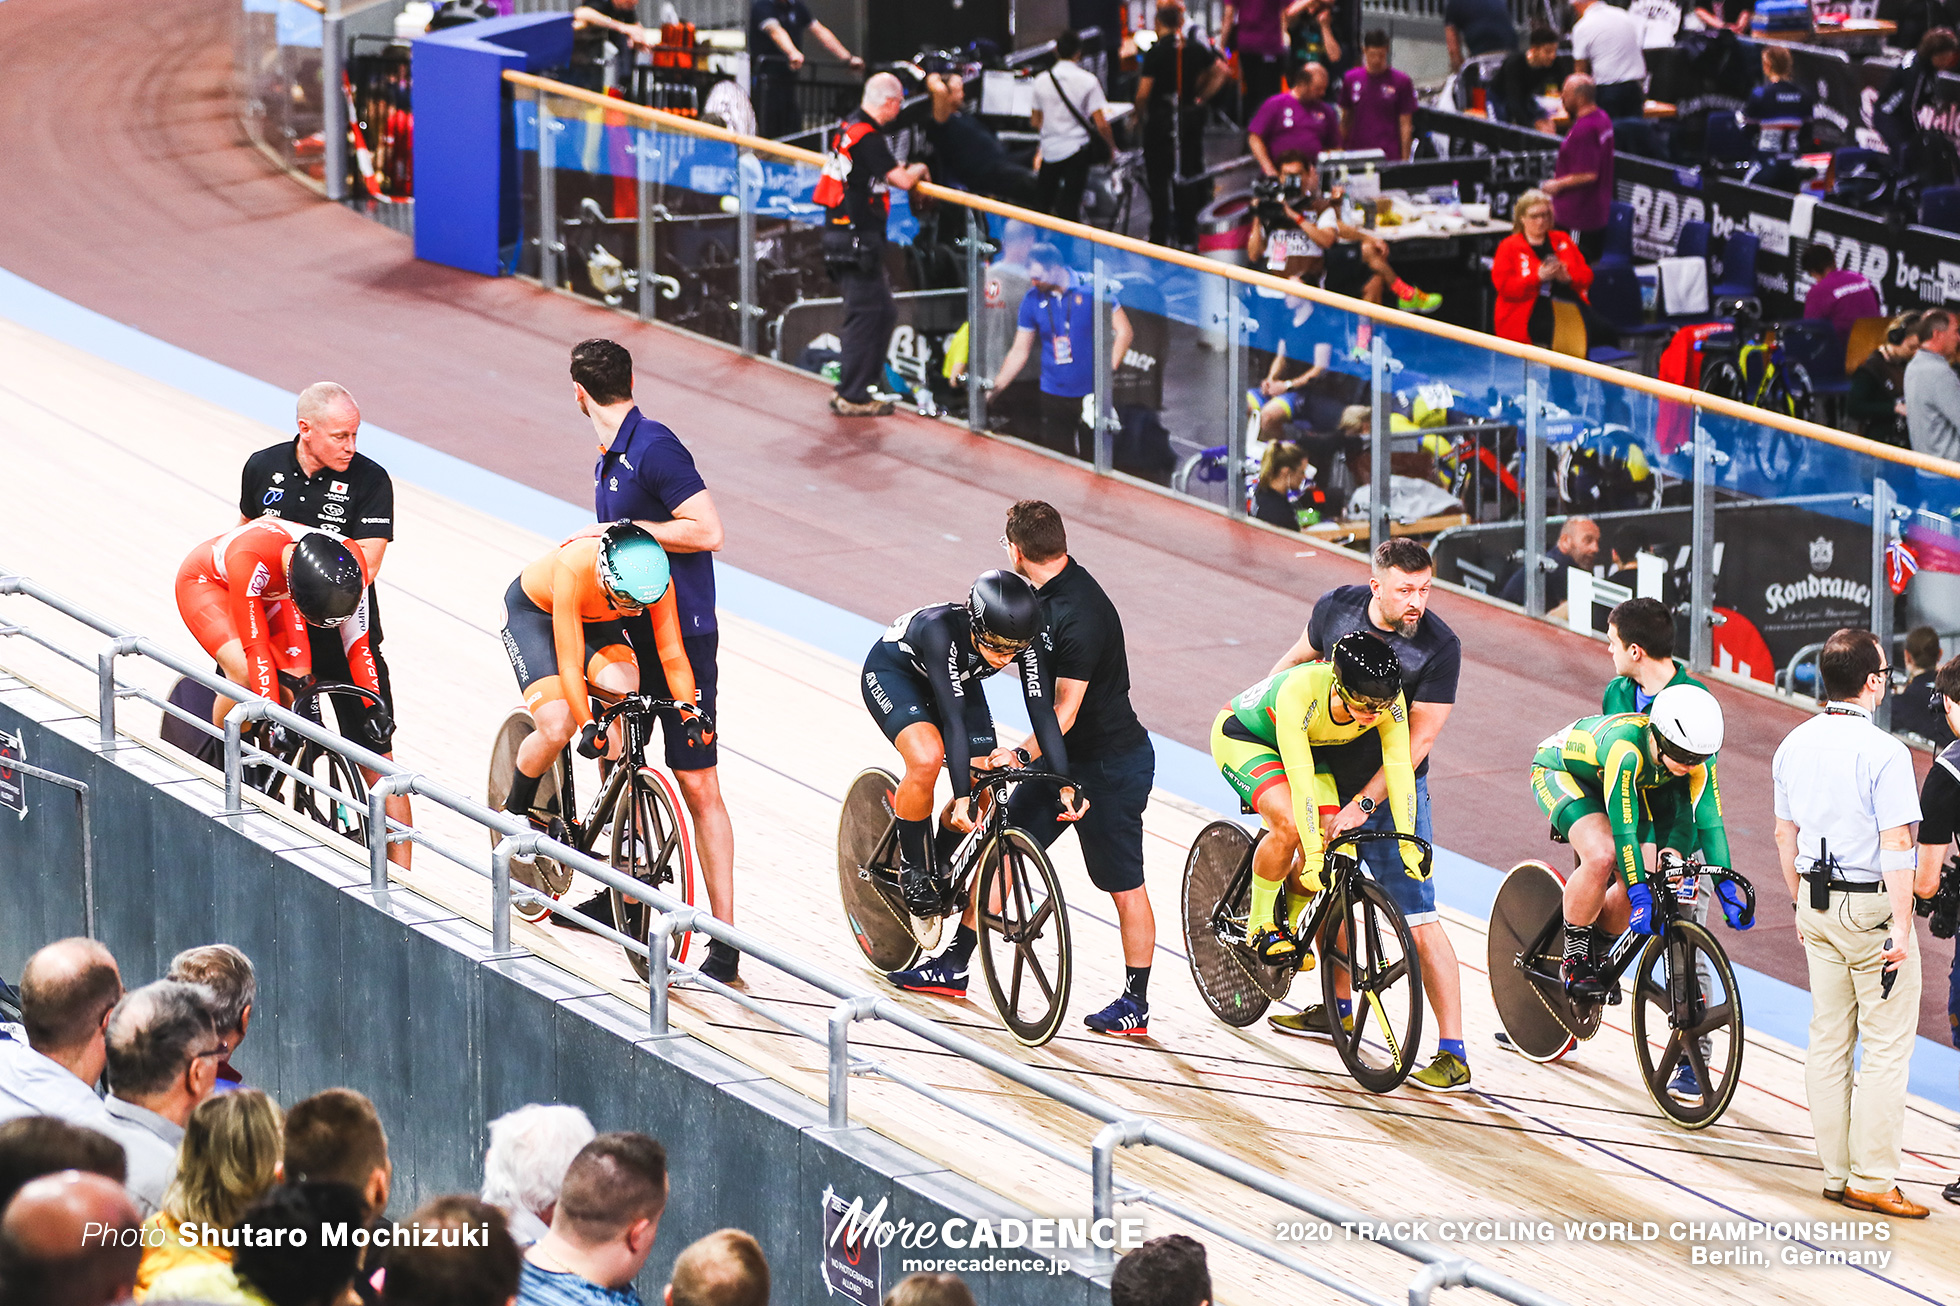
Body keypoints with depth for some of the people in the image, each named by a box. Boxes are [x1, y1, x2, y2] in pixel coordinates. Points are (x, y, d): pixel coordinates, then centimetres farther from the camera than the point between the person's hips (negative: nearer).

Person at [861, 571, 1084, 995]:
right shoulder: (941, 629, -42)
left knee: (984, 804, -4)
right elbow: (952, 718, -43)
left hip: (957, 681, 5)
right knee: (927, 757, -34)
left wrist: (1066, 784, -36)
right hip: (893, 672, -5)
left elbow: (1043, 711, -28)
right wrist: (963, 796, -46)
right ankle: (913, 867, -8)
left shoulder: (1029, 641, -30)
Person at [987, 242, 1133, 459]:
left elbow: (1123, 331, -4)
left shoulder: (1090, 289, -6)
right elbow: (1020, 351, 9)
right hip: (1054, 397, 3)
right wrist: (994, 386, 1)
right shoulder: (1033, 300, 4)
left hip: (1091, 393, -3)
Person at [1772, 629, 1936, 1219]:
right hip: (1872, 907, -7)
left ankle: (1835, 1173, 16)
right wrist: (1900, 927, -17)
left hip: (1817, 904, 7)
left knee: (1827, 1039, 12)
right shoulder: (1883, 752, -18)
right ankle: (1873, 1180, -3)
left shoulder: (1795, 745, 5)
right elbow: (1896, 847, -20)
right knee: (1886, 1047, -2)